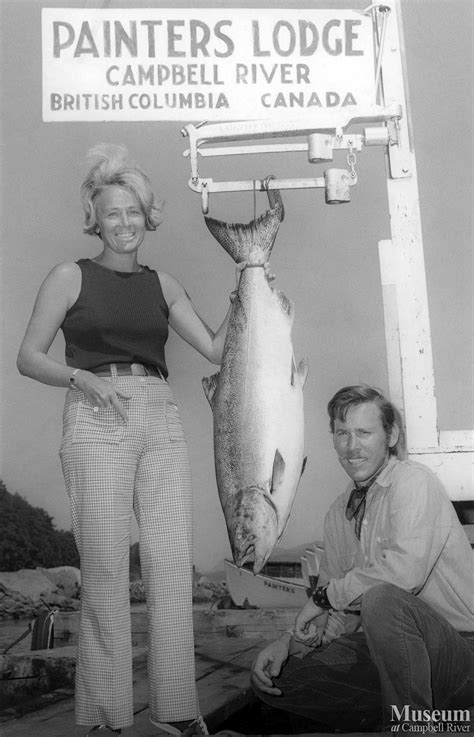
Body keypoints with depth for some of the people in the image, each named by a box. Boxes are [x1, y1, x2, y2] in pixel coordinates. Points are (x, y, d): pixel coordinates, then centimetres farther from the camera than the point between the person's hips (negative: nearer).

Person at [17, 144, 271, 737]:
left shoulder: (162, 283, 17)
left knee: (174, 567, 1)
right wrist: (83, 378, -11)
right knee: (105, 569, -4)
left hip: (161, 423, 4)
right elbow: (29, 358, 4)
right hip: (96, 424, -4)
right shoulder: (70, 277, 7)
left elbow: (215, 349, 15)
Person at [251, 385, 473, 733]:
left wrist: (325, 593, -15)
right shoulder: (338, 514, 10)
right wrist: (289, 641, -6)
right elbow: (342, 613, 12)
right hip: (393, 652, 8)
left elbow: (404, 572, -29)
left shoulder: (414, 480, -12)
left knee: (381, 599, -36)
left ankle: (411, 721, -13)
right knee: (273, 677, -1)